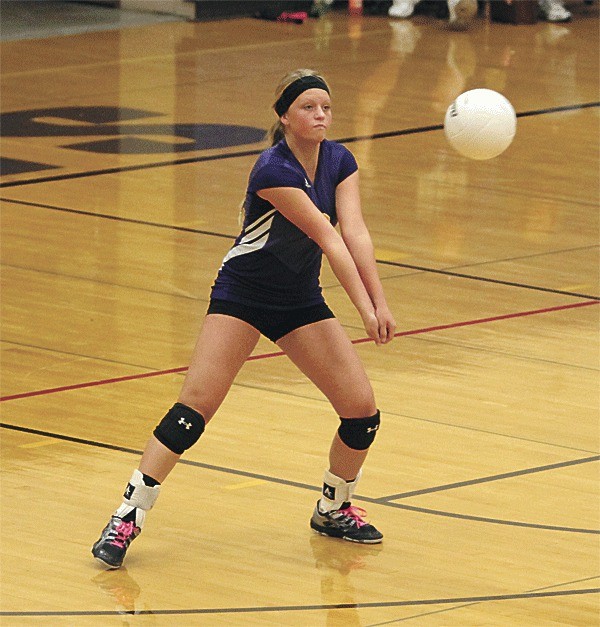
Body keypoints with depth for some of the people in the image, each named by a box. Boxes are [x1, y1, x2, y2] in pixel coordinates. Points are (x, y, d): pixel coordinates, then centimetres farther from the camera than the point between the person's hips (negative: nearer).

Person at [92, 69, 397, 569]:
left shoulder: (340, 161, -5)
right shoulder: (272, 170, -25)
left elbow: (355, 232, -17)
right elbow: (327, 238, -29)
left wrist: (380, 302, -30)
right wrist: (365, 308, -30)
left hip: (301, 301, 6)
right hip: (242, 296, -6)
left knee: (362, 410, -3)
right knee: (195, 406, -15)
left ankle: (334, 509, 21)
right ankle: (127, 517, -8)